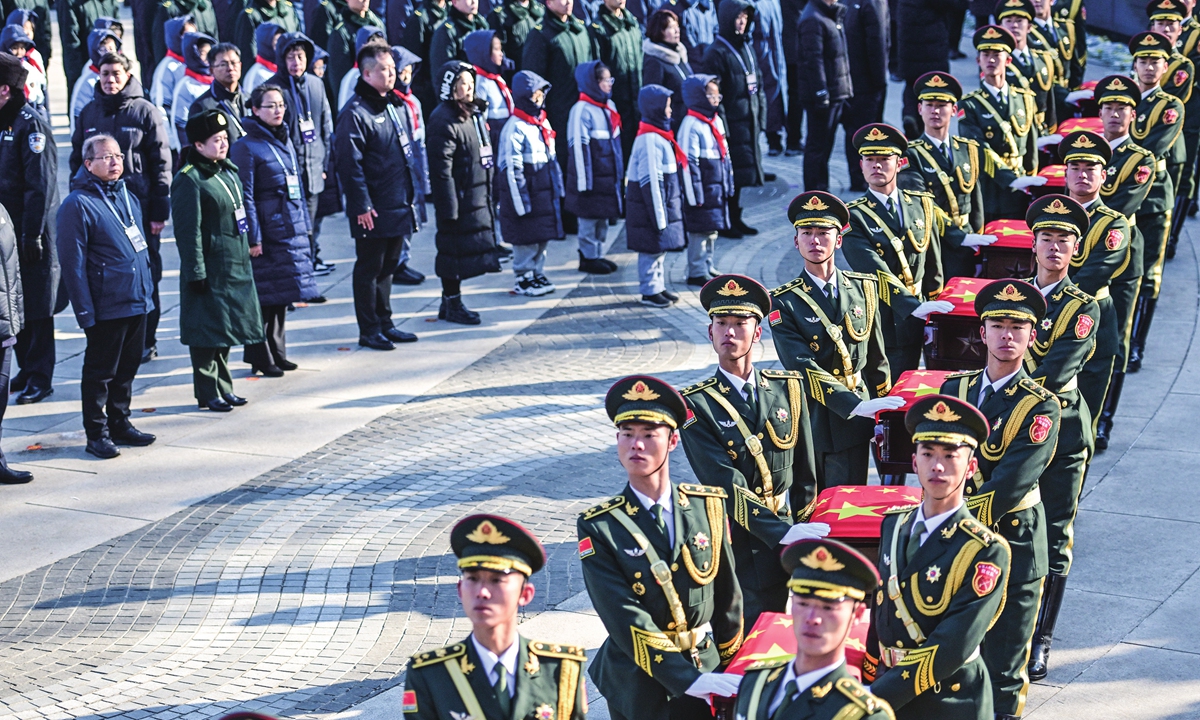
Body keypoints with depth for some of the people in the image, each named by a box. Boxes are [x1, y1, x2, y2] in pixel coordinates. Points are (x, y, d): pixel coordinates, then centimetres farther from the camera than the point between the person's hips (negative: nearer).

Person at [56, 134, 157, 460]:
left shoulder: (128, 197, 12)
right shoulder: (78, 205, -13)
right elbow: (73, 264, -14)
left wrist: (148, 291, 16)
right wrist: (85, 311, -16)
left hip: (137, 303, 7)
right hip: (106, 308, -7)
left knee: (127, 368, 16)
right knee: (100, 371, 2)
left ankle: (120, 423, 28)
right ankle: (96, 433, 11)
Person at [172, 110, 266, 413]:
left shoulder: (228, 171, 11)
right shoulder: (188, 181, -15)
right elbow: (189, 231, -17)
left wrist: (246, 254, 20)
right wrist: (196, 272, -19)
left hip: (235, 267, 8)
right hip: (209, 269, -8)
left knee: (226, 329, 15)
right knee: (208, 331, 0)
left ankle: (224, 387, 25)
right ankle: (208, 393, 9)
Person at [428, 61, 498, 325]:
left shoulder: (472, 115, 14)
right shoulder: (443, 122, -16)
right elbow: (442, 171, -19)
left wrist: (489, 197, 19)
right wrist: (449, 209, -21)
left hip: (478, 198, 9)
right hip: (459, 200, -9)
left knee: (462, 252, 14)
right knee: (455, 251, -1)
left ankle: (451, 302, 24)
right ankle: (452, 305, 9)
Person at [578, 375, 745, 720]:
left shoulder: (708, 506, -2)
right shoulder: (599, 527, -11)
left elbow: (728, 592, 7)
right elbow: (624, 618, -18)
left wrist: (730, 667, 10)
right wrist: (686, 679, -24)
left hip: (708, 669, 2)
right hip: (638, 685, -2)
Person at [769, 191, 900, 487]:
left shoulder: (864, 288, 6)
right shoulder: (784, 302, -5)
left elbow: (877, 358, 13)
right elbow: (803, 368, -16)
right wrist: (857, 405, -24)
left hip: (854, 420, 2)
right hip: (808, 419, -2)